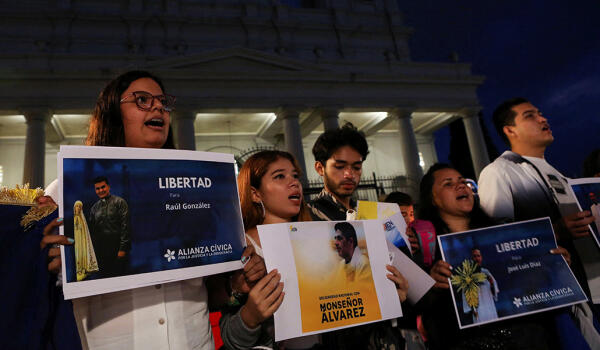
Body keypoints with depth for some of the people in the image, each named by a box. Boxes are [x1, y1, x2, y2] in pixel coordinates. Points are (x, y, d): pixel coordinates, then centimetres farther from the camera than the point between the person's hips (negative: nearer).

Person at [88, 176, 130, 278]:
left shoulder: (119, 202, -1)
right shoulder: (94, 208, 14)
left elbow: (125, 226, -7)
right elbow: (92, 230, 17)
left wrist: (122, 249, -12)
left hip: (117, 248, -4)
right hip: (101, 251, 4)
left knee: (118, 275, -5)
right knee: (104, 276, 5)